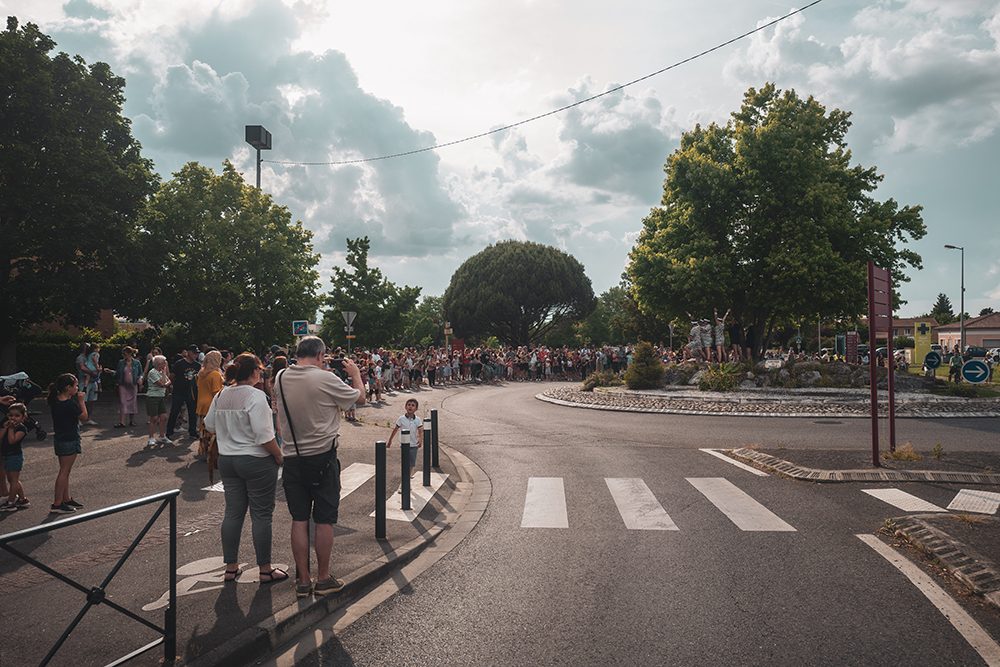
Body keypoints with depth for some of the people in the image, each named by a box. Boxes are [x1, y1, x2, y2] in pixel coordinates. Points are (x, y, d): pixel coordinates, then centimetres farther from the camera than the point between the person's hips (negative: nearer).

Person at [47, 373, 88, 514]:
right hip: (69, 440, -9)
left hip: (59, 438, 9)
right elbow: (84, 417, -12)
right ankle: (57, 504, 5)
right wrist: (81, 401, -9)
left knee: (65, 471, 17)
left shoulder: (54, 400, 0)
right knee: (64, 471, -1)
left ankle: (66, 499, 27)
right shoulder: (70, 404, -23)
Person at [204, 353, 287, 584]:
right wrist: (279, 456, -12)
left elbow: (209, 425, 16)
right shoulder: (255, 396, -19)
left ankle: (231, 567, 22)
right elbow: (264, 434, -23)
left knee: (233, 512, 14)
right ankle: (265, 570, 11)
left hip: (227, 460, 7)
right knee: (261, 515, 3)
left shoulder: (221, 396, 4)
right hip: (257, 461, -7)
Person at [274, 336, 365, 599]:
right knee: (324, 520, 7)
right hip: (322, 457, -4)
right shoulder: (326, 379, -15)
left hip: (292, 457, 5)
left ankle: (303, 580, 17)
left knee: (299, 520, 10)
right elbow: (360, 398, -1)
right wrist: (355, 374, 15)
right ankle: (323, 578, 17)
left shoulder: (281, 378, -1)